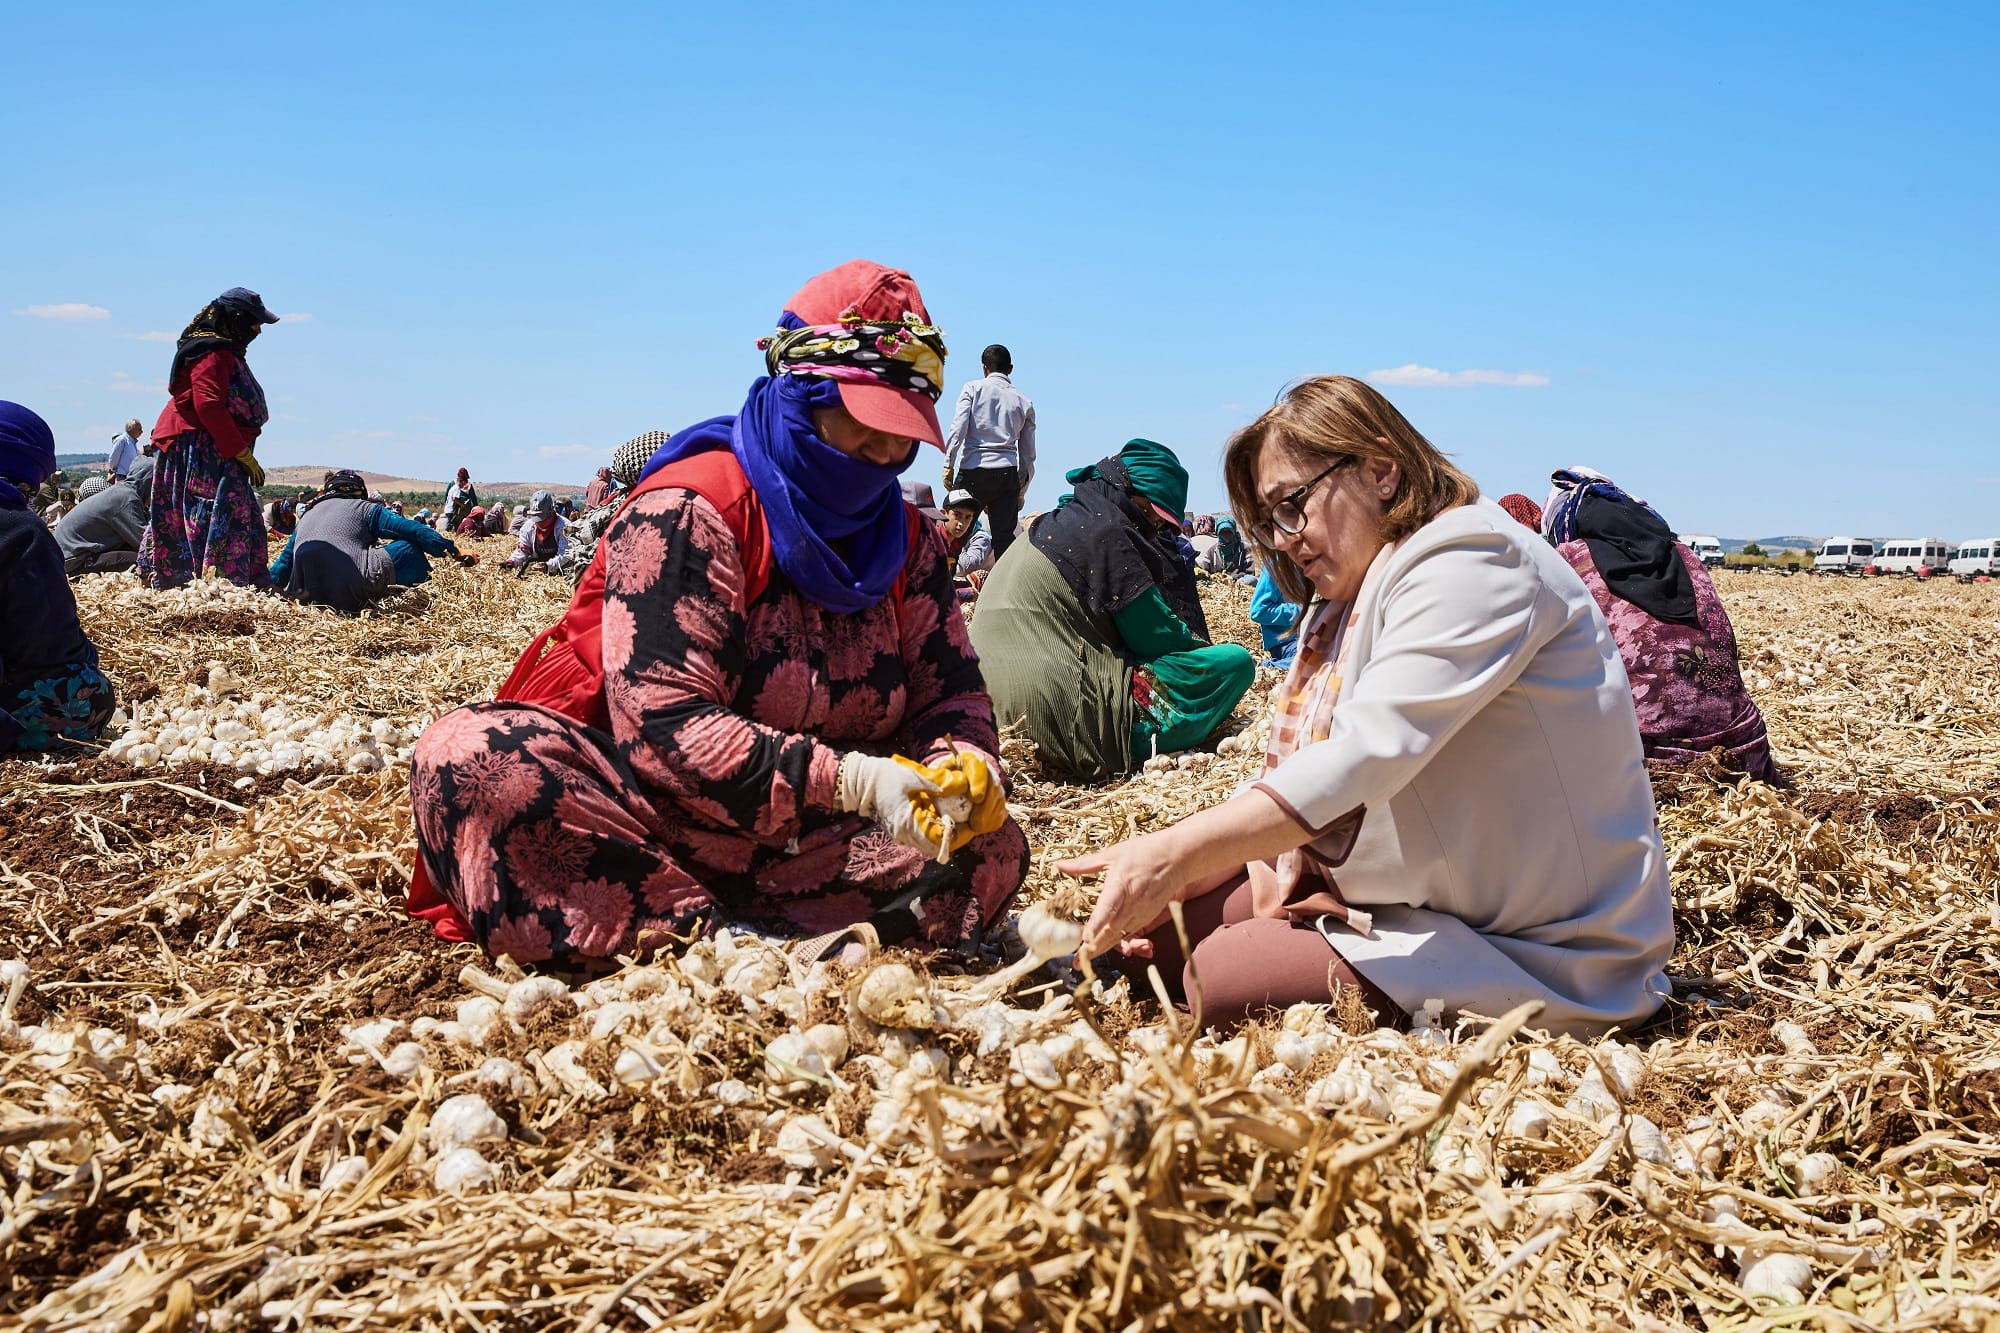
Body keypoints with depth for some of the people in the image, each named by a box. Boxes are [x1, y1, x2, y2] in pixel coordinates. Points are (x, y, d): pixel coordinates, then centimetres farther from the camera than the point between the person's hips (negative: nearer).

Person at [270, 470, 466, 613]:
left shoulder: (308, 514, 30)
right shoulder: (365, 508, 16)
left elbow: (285, 559, 37)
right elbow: (413, 530, 10)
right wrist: (450, 548, 17)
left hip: (309, 598, 5)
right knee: (412, 549, 10)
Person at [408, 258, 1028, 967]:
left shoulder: (906, 538, 6)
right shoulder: (689, 509, -14)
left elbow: (952, 692, 8)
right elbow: (661, 723, -23)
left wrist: (963, 762, -18)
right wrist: (849, 780, -32)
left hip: (808, 841, 5)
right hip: (648, 812, -5)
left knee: (994, 847, -18)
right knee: (475, 757, -31)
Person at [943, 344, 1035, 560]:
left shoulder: (973, 388, 8)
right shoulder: (1024, 401, 17)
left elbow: (958, 429, -6)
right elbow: (1028, 453, 18)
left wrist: (949, 464, -3)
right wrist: (1021, 491, 24)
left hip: (972, 471, -2)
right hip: (1007, 473, 2)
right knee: (1004, 536, 0)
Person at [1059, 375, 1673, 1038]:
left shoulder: (1472, 562, -18)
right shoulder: (1352, 600, 13)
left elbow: (1370, 751, -31)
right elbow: (1296, 767, 9)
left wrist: (1178, 853, -36)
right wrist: (1192, 872, -9)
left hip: (1541, 948, -8)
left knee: (1226, 974, -22)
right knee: (1174, 927, -6)